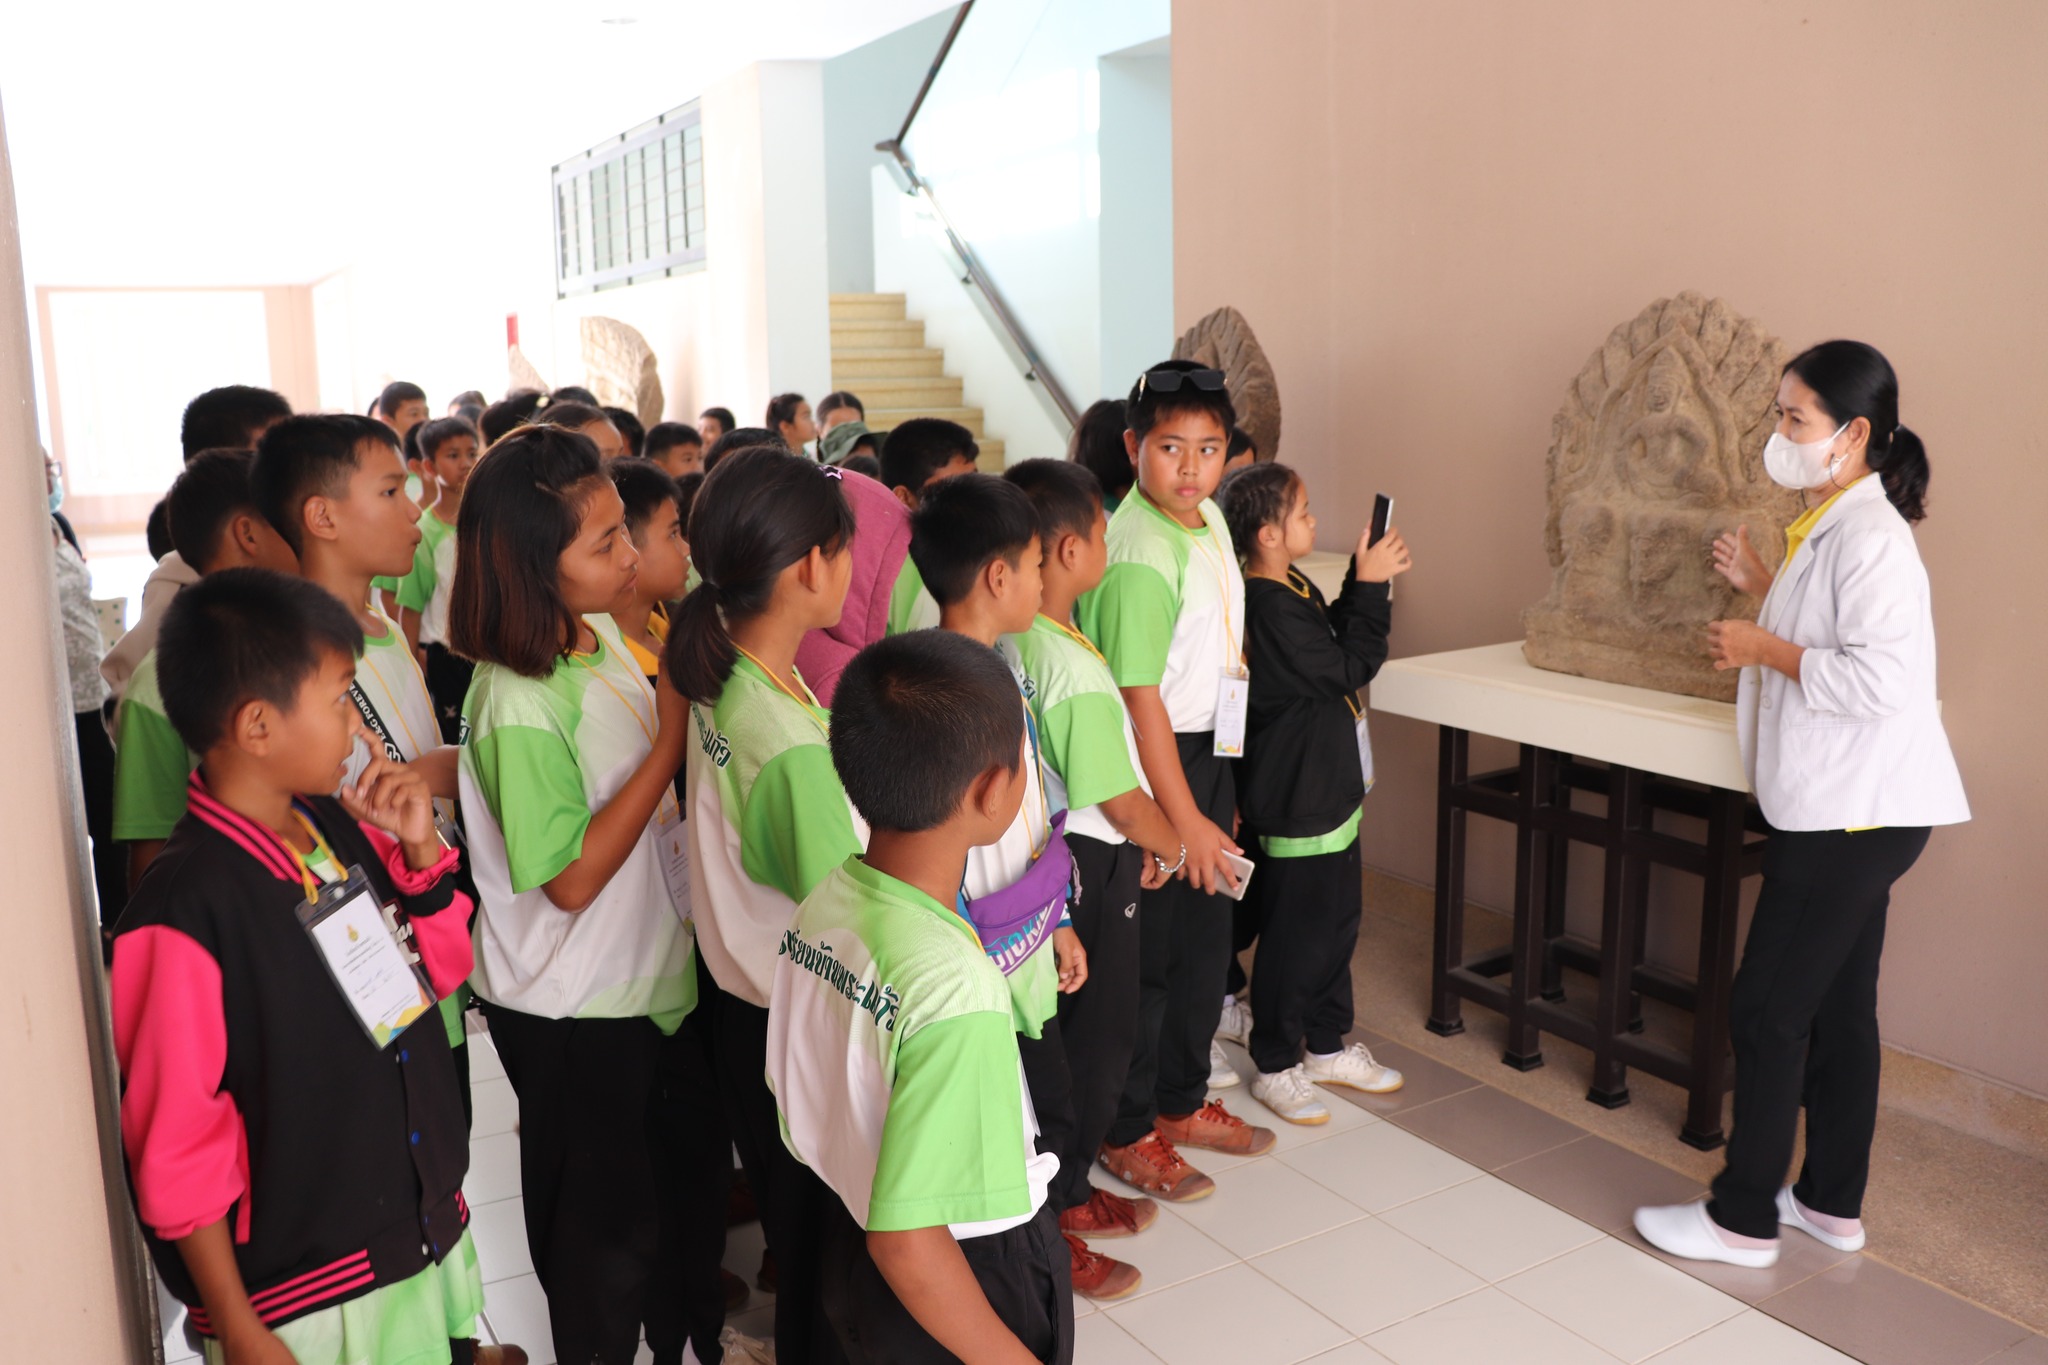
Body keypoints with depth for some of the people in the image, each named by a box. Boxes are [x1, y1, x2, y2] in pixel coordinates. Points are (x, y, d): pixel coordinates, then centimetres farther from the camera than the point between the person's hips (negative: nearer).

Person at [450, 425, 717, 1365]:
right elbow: (571, 877, -24)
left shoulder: (602, 633, -2)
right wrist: (670, 740, -24)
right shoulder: (517, 707, -27)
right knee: (605, 1221, 14)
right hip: (570, 1012, -8)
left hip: (645, 977, 8)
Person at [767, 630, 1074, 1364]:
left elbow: (797, 1112, 2)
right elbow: (907, 1241, -28)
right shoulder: (955, 986, -33)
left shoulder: (820, 906, -11)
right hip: (967, 1283, -6)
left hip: (847, 1246, 7)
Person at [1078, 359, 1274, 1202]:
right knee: (1144, 957, 4)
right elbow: (1141, 698, -22)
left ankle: (1181, 1101, 36)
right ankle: (1125, 1133, 22)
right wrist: (1185, 819, -19)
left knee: (1205, 943, 18)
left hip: (1208, 753, 9)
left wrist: (1220, 794, 19)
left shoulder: (1210, 520, 6)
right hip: (1150, 769, -9)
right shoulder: (1140, 553, -23)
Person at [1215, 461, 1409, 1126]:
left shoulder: (1295, 590, 7)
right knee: (1295, 935, 2)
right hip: (1294, 800, -10)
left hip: (1329, 787, 10)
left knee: (1336, 921, 20)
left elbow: (1336, 643, 16)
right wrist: (1371, 587, -15)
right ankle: (1275, 1066, 19)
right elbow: (1347, 669, -21)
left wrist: (1366, 583, 4)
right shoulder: (1267, 608, -24)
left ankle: (1327, 1046, 35)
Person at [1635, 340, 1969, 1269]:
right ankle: (1833, 1202, 29)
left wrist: (1767, 650, -17)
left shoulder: (1868, 536, -19)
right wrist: (1763, 590, 11)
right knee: (1839, 1009, 17)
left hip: (1856, 812, -10)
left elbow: (1878, 676, -28)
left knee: (1767, 1012, -2)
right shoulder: (1830, 527, 13)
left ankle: (1742, 1220, 10)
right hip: (1843, 809, 11)